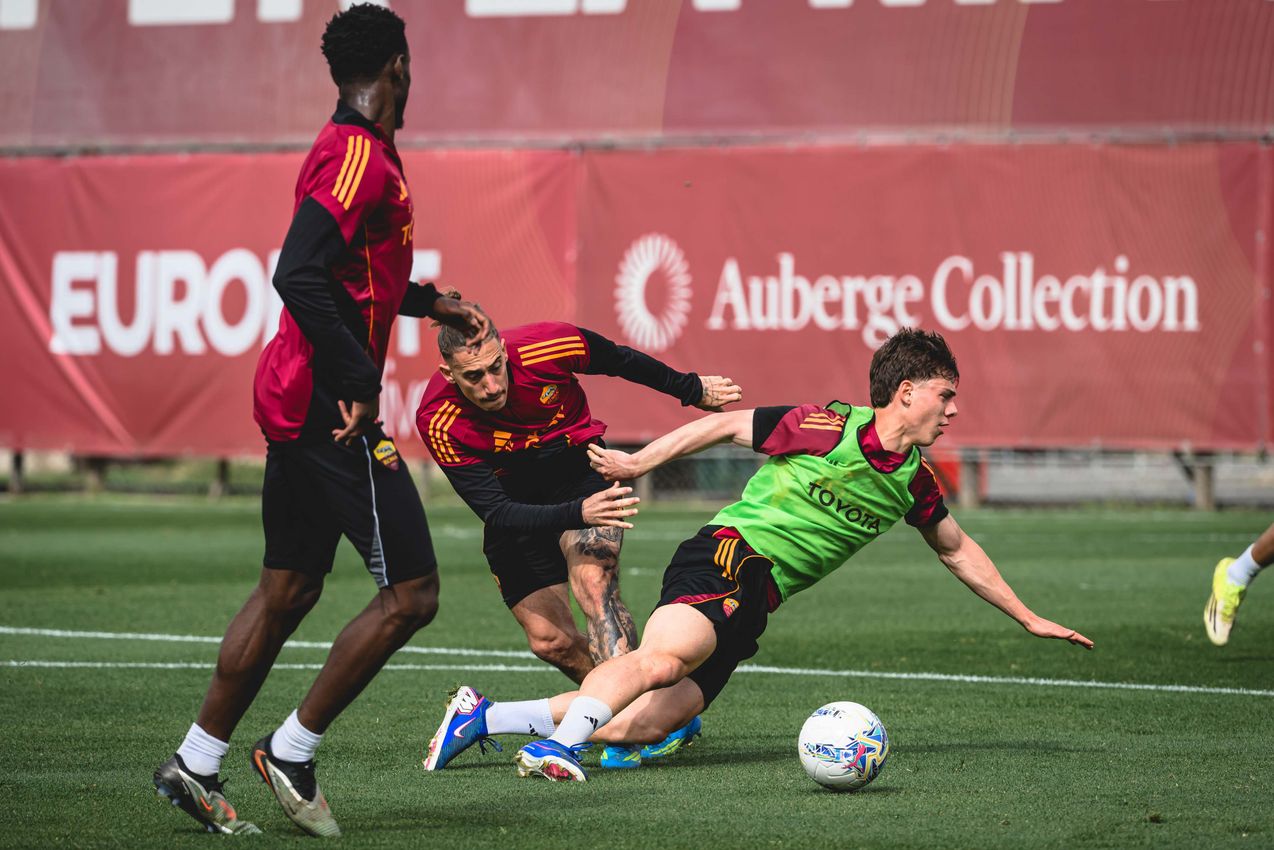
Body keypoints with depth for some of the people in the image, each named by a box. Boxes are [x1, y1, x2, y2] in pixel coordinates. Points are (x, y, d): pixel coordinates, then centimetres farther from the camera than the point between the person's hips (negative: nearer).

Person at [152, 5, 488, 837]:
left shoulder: (347, 150, 16)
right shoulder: (362, 158, -15)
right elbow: (299, 277, -26)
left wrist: (431, 303, 33)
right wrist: (358, 383, -24)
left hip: (297, 400, 10)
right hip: (332, 410, -10)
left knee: (287, 588, 15)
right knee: (411, 593, -5)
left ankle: (196, 763, 18)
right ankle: (293, 752, 1)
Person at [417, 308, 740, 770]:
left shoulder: (547, 346, -26)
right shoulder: (439, 422, -29)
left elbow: (622, 361, -3)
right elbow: (496, 512, -31)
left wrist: (693, 390, 12)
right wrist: (578, 514, -47)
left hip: (581, 469, -1)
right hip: (516, 510, 1)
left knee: (593, 581, -28)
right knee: (550, 641, -6)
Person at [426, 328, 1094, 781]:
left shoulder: (913, 481, 12)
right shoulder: (827, 429, -10)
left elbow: (957, 550, 28)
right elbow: (726, 425, 1)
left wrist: (1028, 617, 30)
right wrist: (638, 464, 0)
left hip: (755, 606, 6)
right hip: (729, 553, -6)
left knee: (642, 724, -10)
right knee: (662, 656, -39)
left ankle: (484, 716, -3)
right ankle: (558, 744, -42)